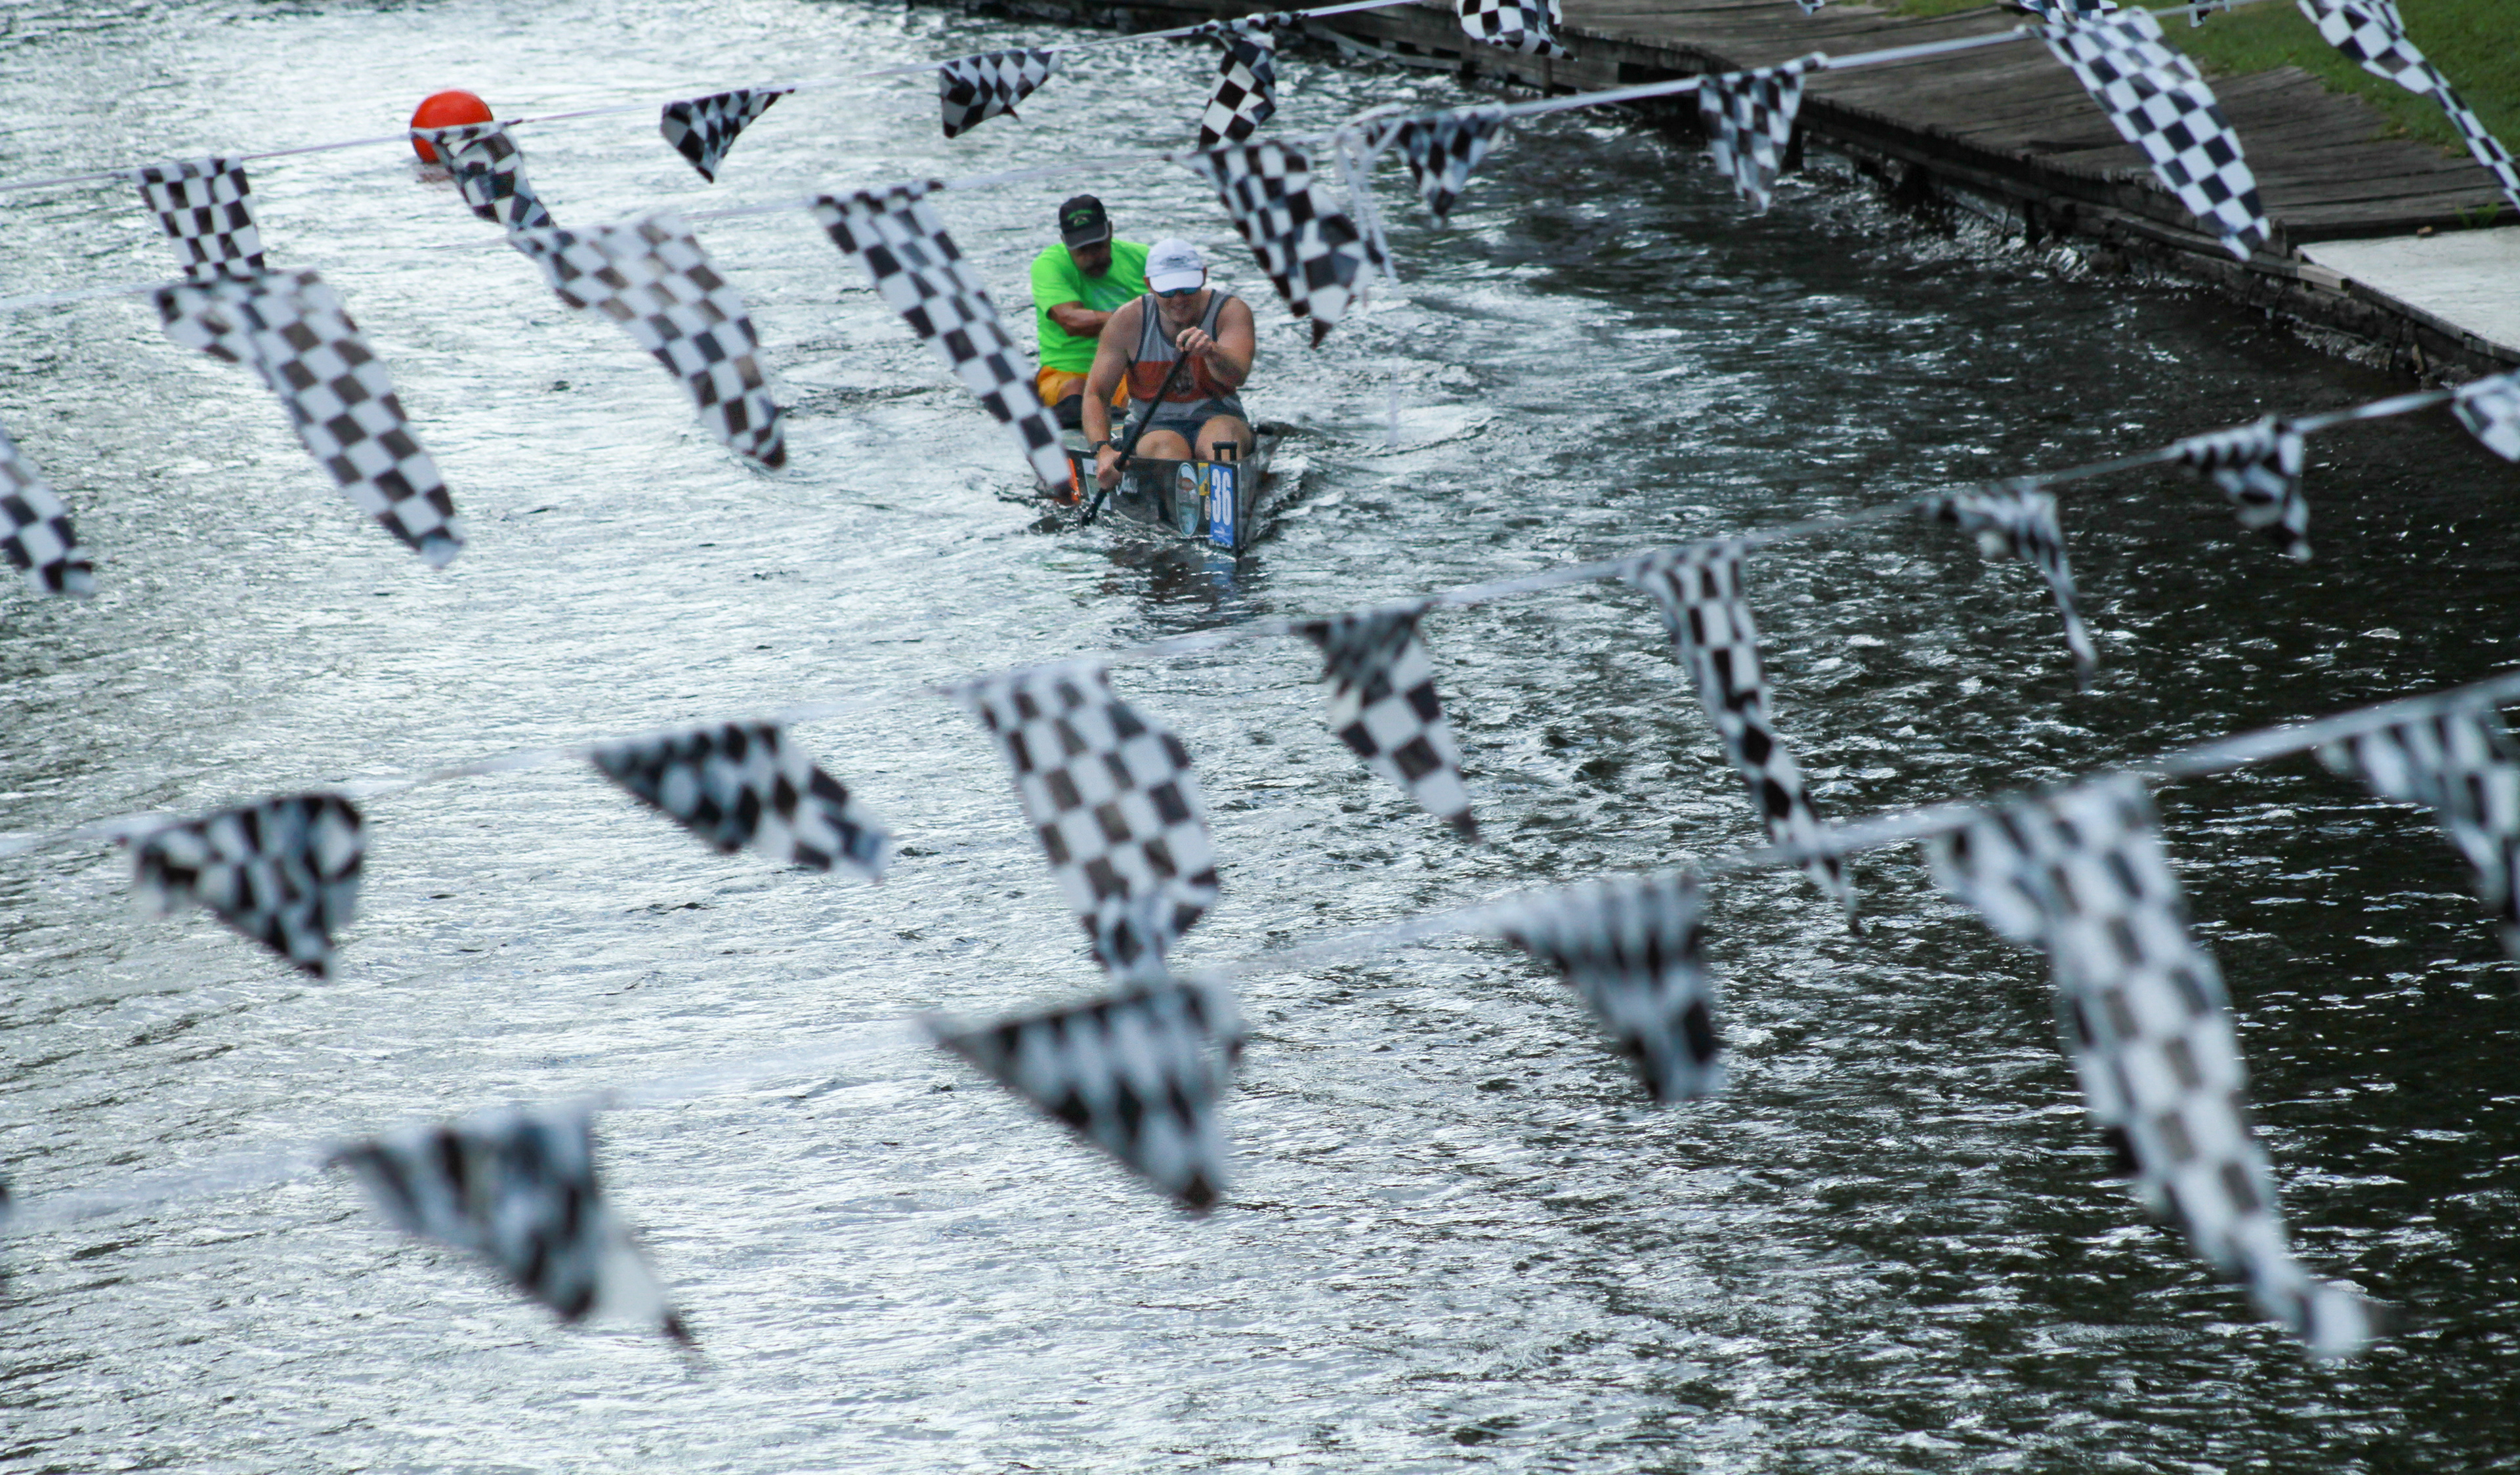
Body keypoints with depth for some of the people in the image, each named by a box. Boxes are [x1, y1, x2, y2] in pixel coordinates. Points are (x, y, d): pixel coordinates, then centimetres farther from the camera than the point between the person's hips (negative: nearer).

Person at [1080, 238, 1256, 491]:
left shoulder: (1231, 310, -6)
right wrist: (1103, 449, -25)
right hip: (1155, 427, 1)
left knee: (1223, 432, -36)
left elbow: (1237, 375, -25)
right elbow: (1095, 393, -5)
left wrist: (1211, 352, -50)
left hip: (1218, 419, -1)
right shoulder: (1127, 322, -3)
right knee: (1167, 448, -34)